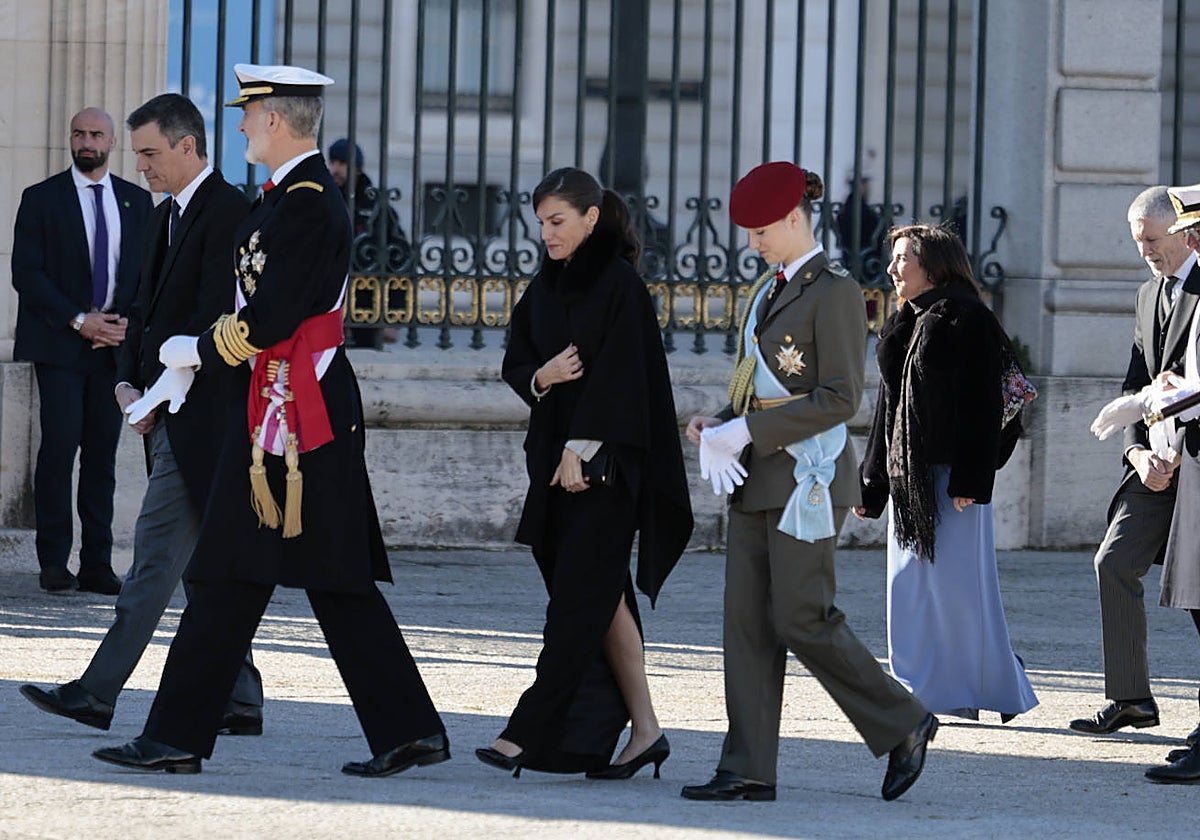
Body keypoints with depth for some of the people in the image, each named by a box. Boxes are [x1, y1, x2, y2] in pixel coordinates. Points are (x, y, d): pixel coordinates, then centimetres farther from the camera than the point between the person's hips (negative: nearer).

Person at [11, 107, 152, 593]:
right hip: (60, 343, -3)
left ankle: (97, 564, 2)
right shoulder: (42, 199, 3)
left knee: (103, 451, 1)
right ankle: (53, 562, -6)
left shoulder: (137, 202, 13)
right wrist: (78, 321, -12)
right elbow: (26, 272, -4)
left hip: (114, 341, 3)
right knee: (60, 443, -10)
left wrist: (125, 323, -4)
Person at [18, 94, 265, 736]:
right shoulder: (167, 216, 18)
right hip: (170, 413, 10)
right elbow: (146, 309, 19)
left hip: (200, 413, -10)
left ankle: (97, 693, -10)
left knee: (157, 549, -9)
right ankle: (239, 700, 13)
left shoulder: (228, 211, -12)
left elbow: (214, 316, -18)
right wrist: (127, 383, 3)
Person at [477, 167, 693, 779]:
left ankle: (531, 730, -11)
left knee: (580, 597, -8)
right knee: (603, 599, 7)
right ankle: (644, 730, 11)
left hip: (603, 459, -8)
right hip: (556, 454, 8)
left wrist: (582, 450, -18)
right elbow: (515, 365, 15)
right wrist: (542, 377, -8)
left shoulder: (619, 285, -10)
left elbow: (619, 373, -15)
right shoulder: (546, 288, 12)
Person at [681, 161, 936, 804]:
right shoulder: (765, 293, 16)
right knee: (747, 621, 3)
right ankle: (748, 769, 3)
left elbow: (840, 398, -16)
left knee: (801, 619, -8)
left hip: (806, 476, -9)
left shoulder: (834, 293, -10)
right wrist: (718, 426, 3)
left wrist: (748, 430, -18)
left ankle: (903, 725, 8)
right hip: (758, 479, 9)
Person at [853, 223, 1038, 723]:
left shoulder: (968, 320, -8)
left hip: (949, 472, -8)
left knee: (956, 582, -5)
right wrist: (871, 484, 17)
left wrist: (970, 480, -20)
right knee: (911, 585, 6)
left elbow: (984, 407, -13)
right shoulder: (902, 326, 17)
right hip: (909, 472, 8)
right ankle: (924, 689, 10)